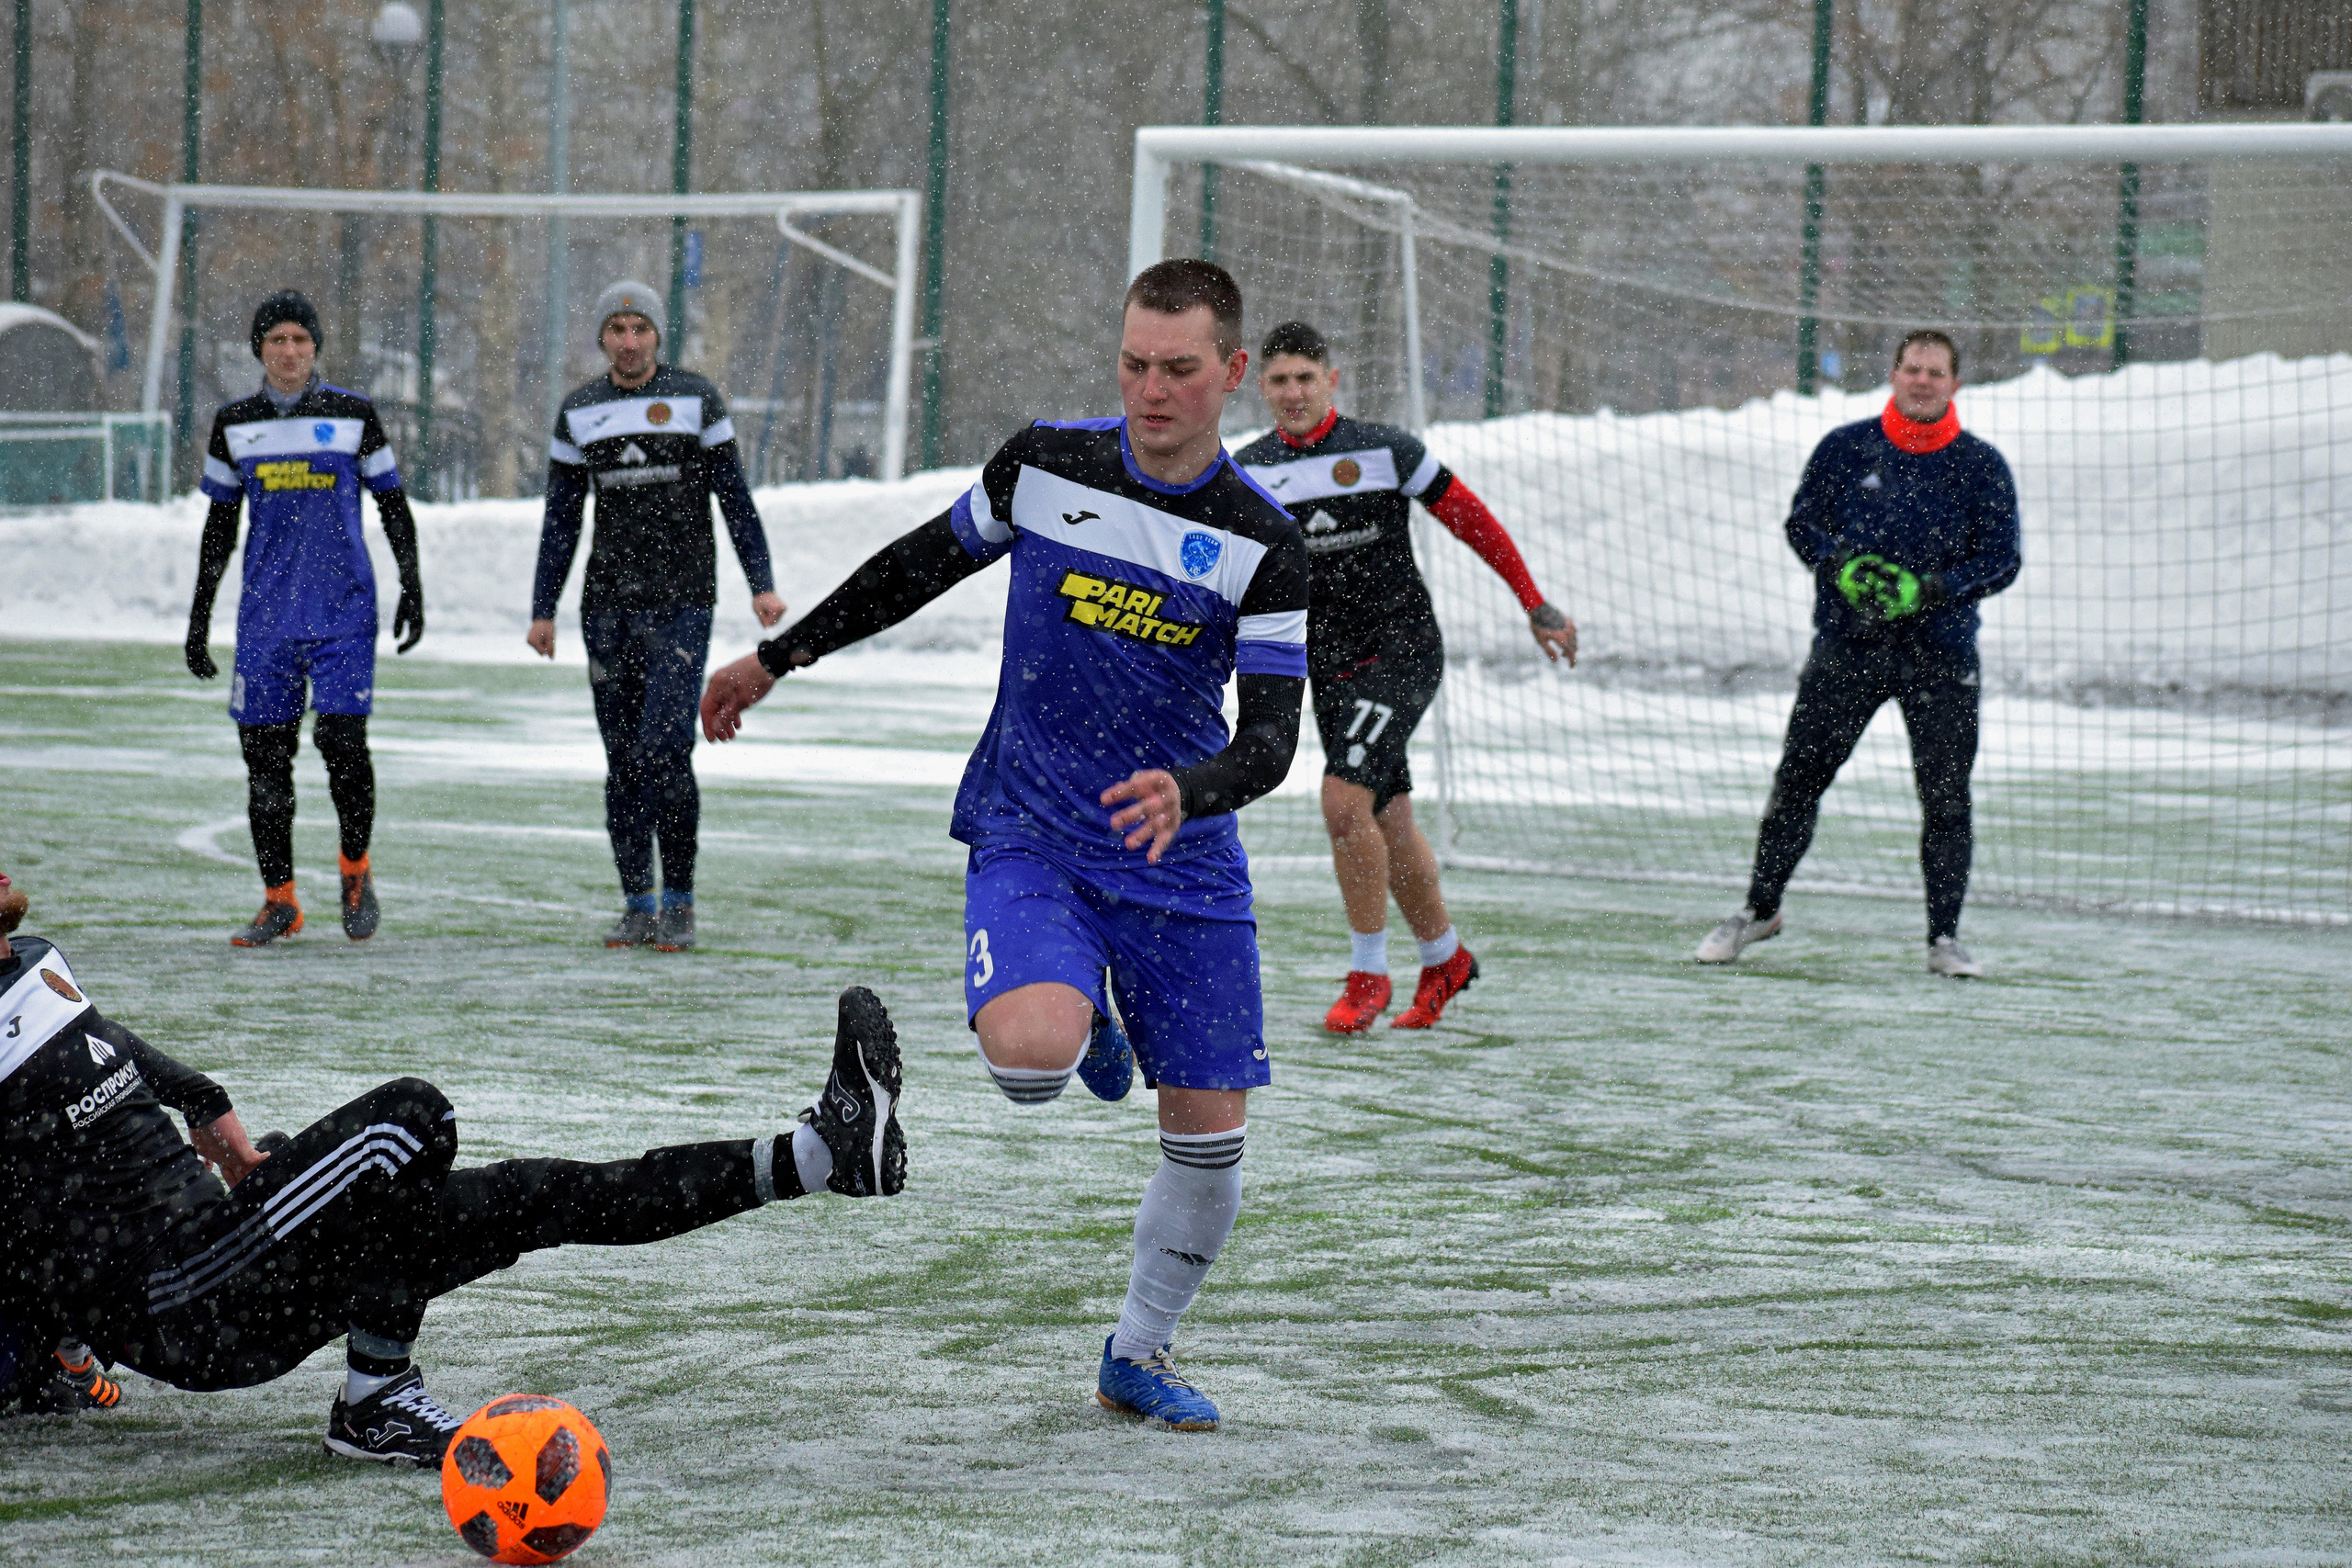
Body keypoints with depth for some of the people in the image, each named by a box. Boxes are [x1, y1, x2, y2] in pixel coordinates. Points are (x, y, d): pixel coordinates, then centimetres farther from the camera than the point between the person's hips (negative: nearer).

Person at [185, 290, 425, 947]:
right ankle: (280, 901, 10)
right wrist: (199, 616, 14)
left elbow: (393, 505, 8)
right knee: (264, 753, 0)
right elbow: (219, 527, 15)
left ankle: (356, 868, 11)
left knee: (342, 740, -13)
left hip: (344, 610, -3)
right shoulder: (235, 424, 8)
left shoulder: (353, 415, 1)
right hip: (266, 615, 3)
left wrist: (412, 588, 1)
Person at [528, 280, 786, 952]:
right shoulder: (579, 412, 8)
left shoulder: (696, 400, 0)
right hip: (608, 606, 3)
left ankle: (679, 899, -3)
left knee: (663, 750, -14)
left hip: (681, 603, -3)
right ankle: (637, 906, 10)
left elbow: (735, 498, 2)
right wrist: (542, 610, 8)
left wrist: (762, 585, -6)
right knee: (622, 759, 3)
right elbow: (560, 519, 12)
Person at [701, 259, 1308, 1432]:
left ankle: (1139, 1356, 26)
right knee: (1029, 1055, -30)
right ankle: (1083, 1015, 9)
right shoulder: (1044, 465, -3)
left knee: (1210, 1137, 1)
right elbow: (927, 564, 13)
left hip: (1184, 865, 1)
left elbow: (1272, 737, -11)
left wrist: (1187, 795, -33)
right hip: (1029, 838, -1)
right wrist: (779, 659, 19)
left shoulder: (1263, 544, -8)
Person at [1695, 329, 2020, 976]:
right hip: (1846, 645, 0)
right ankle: (1759, 910, 19)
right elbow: (1802, 522, 7)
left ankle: (1944, 937, 8)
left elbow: (2000, 559, 0)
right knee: (1800, 776, 3)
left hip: (1940, 654, 0)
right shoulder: (1846, 448, 2)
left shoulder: (1981, 466, 1)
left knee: (1946, 797, -2)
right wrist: (1843, 567, -13)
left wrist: (1927, 589, -17)